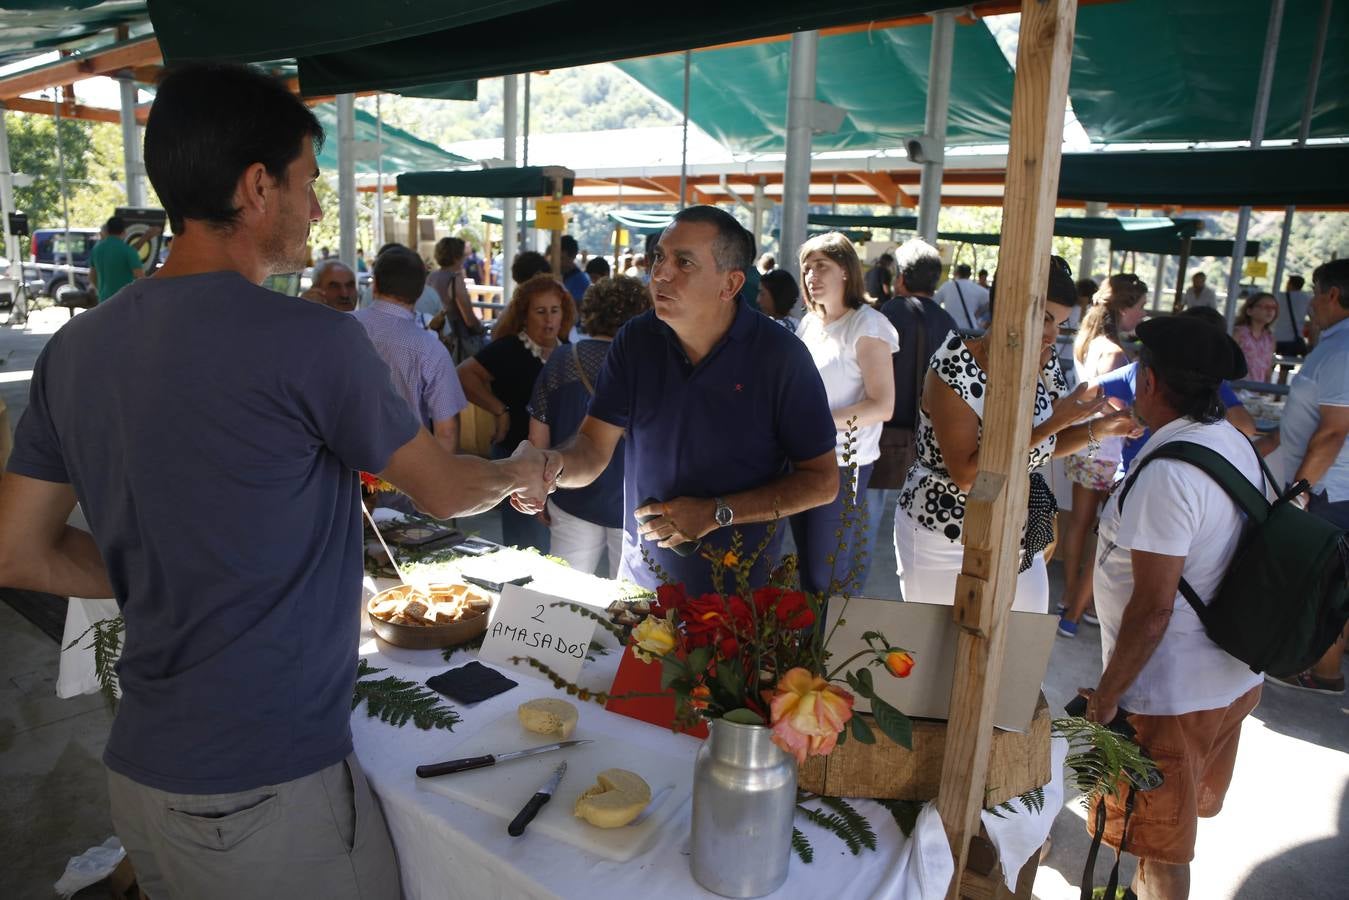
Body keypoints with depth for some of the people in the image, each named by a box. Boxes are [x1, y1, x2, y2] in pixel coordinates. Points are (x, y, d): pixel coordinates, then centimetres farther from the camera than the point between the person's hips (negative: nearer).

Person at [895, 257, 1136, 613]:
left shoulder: (1045, 362, -2)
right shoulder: (956, 365, -21)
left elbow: (1045, 445, 13)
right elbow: (966, 474, -27)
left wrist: (1100, 428, -4)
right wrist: (1050, 424, -29)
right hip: (944, 541, -6)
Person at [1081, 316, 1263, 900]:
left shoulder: (1167, 473, -28)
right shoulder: (1237, 444, 1)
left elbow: (1152, 609, -27)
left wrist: (1107, 695, -16)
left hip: (1171, 695, -9)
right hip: (1234, 680, 9)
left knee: (1160, 840, 12)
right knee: (1176, 820, 28)